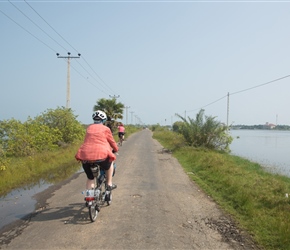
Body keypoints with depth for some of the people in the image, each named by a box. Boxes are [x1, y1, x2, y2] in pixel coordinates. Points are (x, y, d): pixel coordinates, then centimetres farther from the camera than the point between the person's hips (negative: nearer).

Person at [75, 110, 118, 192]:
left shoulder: (89, 128, 19)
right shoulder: (105, 129, 7)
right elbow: (112, 142, 16)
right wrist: (115, 150, 36)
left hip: (85, 155, 4)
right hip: (100, 155, -4)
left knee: (90, 178, 20)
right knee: (110, 163, 29)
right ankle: (109, 184, 30)